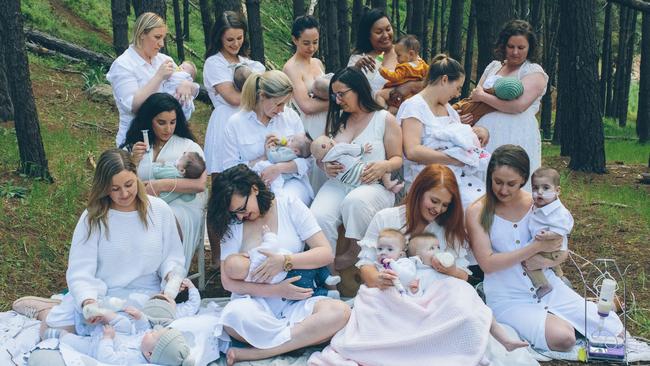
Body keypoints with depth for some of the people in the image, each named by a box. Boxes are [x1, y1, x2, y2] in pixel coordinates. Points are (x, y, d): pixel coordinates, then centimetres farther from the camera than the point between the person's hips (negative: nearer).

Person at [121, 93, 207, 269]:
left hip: (182, 207, -2)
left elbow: (200, 184, -7)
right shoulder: (133, 148, 19)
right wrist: (133, 161, -3)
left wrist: (162, 185, -13)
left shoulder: (188, 146, 9)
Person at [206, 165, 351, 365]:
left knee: (339, 311, -32)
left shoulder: (289, 205, 3)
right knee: (234, 315, -37)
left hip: (295, 302, 1)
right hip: (254, 301, -1)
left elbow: (326, 253, 0)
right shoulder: (231, 223, 6)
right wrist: (275, 290, -13)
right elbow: (228, 280, 0)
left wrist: (285, 261, -16)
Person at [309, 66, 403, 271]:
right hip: (338, 184, 3)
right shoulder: (336, 119, 20)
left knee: (355, 202, -41)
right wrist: (326, 167, -2)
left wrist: (384, 166, -16)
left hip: (374, 185, -3)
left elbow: (397, 159, 6)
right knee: (318, 217, -30)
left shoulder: (385, 119, 7)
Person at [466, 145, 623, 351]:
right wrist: (537, 246, -17)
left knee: (613, 328, -5)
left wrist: (539, 261, -19)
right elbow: (487, 264, -16)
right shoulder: (477, 212, -7)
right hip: (508, 298, -3)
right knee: (562, 338, -28)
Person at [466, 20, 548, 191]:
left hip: (515, 141, -5)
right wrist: (464, 113, 0)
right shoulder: (493, 66, 17)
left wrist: (482, 96, -8)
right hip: (484, 137, 5)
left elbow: (518, 105, -16)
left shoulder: (534, 72, -2)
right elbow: (475, 95, 22)